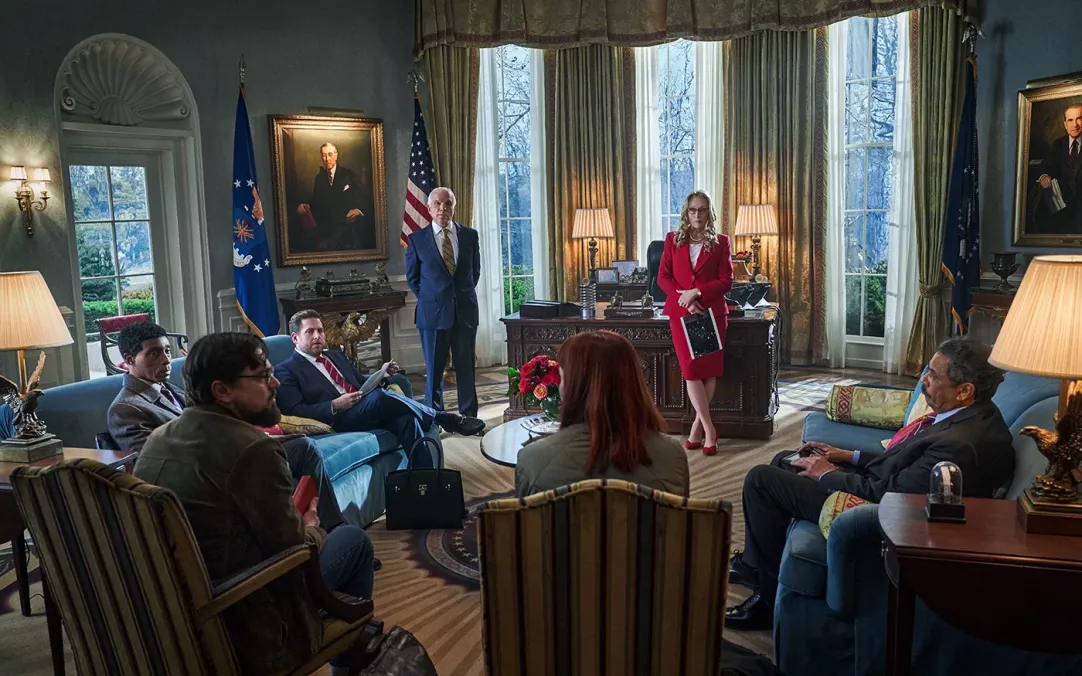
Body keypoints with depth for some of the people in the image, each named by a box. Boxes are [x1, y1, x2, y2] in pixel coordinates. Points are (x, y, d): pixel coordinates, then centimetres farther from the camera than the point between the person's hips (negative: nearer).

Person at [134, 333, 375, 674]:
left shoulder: (157, 439, 1)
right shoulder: (252, 448, -25)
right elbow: (294, 548, -16)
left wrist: (293, 519, 12)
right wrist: (310, 528, 6)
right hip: (245, 629, -8)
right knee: (354, 539, 9)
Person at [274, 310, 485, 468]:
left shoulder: (335, 356, 27)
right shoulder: (285, 371, 5)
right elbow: (294, 412, -7)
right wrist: (335, 406, -18)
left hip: (367, 411, 6)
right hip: (338, 421, -6)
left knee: (405, 419, -28)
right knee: (381, 396, -34)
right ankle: (446, 419, -24)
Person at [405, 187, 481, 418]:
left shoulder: (470, 235, 5)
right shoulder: (417, 239, 0)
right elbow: (412, 277, 9)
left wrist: (464, 294, 10)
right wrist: (429, 298, 5)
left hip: (465, 311, 1)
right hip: (433, 313, -1)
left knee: (466, 368, 7)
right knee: (434, 370, 5)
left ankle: (469, 418, 16)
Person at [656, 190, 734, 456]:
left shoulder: (721, 242, 4)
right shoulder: (672, 239, 8)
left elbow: (727, 281, -1)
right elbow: (663, 277, 2)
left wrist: (697, 292, -15)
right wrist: (685, 301, -11)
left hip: (713, 312, 0)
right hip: (681, 312, 0)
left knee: (710, 369, -1)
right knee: (691, 370, -8)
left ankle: (698, 426, 12)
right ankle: (709, 429, -3)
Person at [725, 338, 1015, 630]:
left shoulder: (959, 445, -32)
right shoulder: (978, 412, -2)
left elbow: (883, 495, -27)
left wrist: (828, 475, -12)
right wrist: (850, 456, 5)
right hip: (879, 483, 11)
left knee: (761, 479, -11)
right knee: (784, 461, 19)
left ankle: (770, 596, 5)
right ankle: (754, 563, 30)